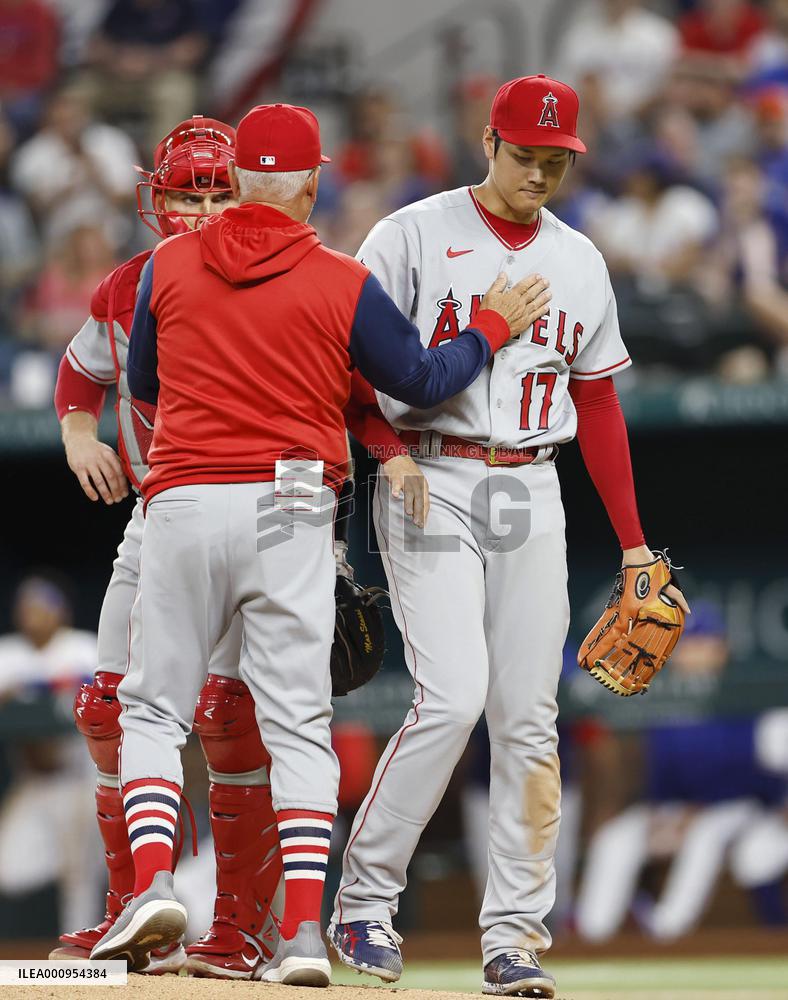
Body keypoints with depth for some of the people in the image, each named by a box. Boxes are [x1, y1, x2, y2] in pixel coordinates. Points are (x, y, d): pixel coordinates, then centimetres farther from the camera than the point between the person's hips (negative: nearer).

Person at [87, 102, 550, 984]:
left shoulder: (169, 266, 4)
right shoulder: (343, 283, -2)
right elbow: (421, 381, 4)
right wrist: (493, 325, 19)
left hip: (184, 505, 1)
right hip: (292, 513, -1)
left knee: (154, 707, 10)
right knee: (298, 725, 1)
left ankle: (152, 880, -10)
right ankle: (304, 929, -7)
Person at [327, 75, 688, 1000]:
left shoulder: (580, 262, 14)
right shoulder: (414, 237, -1)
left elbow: (597, 404, 18)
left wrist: (633, 540, 14)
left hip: (531, 492, 5)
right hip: (431, 482, -5)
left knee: (528, 717, -1)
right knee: (453, 696, -17)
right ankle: (362, 904, -3)